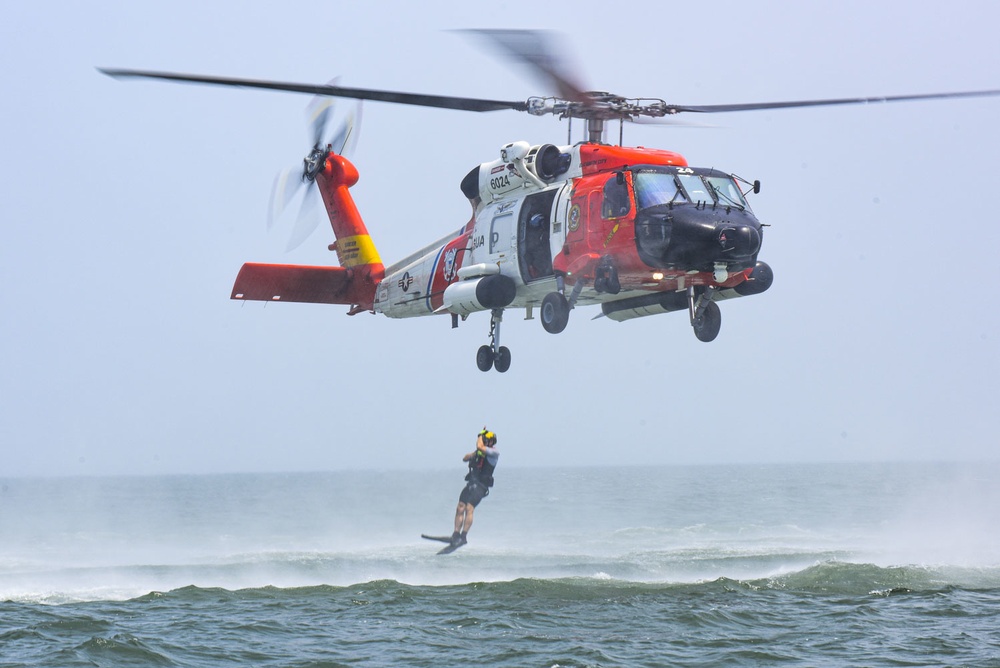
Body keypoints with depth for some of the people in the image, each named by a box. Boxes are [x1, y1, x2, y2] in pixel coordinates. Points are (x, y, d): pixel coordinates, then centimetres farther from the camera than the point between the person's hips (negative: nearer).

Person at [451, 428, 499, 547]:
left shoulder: (494, 452, -7)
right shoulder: (480, 452, 18)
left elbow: (480, 447, -22)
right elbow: (465, 458, 20)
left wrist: (481, 436, -4)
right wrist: (474, 453, 2)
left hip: (481, 486, -8)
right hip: (471, 483, 8)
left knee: (469, 508, -21)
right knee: (460, 508, -3)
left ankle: (463, 537, -25)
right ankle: (456, 535, -1)